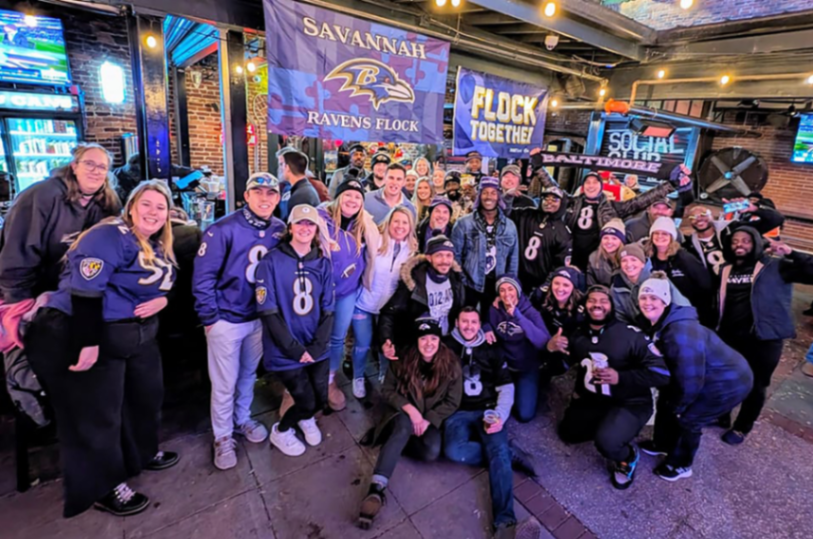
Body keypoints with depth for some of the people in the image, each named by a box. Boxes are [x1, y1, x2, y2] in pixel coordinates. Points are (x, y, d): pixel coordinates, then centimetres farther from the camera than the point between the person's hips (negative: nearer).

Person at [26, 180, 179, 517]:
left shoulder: (159, 246, 8)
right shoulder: (110, 237, -19)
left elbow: (163, 284, 16)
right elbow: (84, 291, -26)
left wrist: (162, 299, -8)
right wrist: (88, 343, -29)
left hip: (139, 336, 9)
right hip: (89, 335, -9)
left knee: (147, 394, 20)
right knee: (97, 414, 3)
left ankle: (144, 453, 43)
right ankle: (103, 489, 21)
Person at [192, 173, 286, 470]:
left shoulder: (279, 230, -3)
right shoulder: (223, 229, -17)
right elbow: (203, 275, -14)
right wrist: (209, 317, -12)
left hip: (259, 317, 4)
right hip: (227, 319, -4)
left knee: (249, 374, 21)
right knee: (224, 383, 9)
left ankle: (243, 419, 44)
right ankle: (223, 437, 31)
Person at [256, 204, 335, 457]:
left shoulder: (323, 263, 2)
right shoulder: (271, 261, -10)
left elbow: (328, 310, 1)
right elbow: (268, 312, -14)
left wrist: (316, 346, -11)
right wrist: (295, 349, -16)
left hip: (317, 349, 4)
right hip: (285, 351, -4)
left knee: (321, 398, 8)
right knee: (306, 401, -2)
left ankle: (306, 418, 45)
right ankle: (280, 431, 31)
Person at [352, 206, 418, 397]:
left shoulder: (412, 249, -3)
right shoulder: (376, 242, -12)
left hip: (390, 307, 3)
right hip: (364, 303, -2)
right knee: (363, 344, 5)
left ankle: (384, 377, 42)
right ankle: (358, 378, 33)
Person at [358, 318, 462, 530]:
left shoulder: (451, 364, -12)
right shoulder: (403, 359, -12)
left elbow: (452, 402, -5)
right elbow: (387, 390, -6)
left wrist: (428, 420, -16)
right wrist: (409, 409, -20)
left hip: (432, 418, 1)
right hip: (404, 413, -1)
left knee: (432, 453, -28)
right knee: (404, 427, -37)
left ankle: (394, 438, -3)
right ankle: (377, 488, -43)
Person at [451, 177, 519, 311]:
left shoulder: (510, 226, 5)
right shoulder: (464, 224, -5)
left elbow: (513, 259, 9)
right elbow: (455, 255, -5)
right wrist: (459, 283, -9)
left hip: (497, 286, 3)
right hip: (469, 285, -3)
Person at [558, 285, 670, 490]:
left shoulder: (630, 334, -19)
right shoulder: (579, 335, -1)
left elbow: (661, 373, -20)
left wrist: (620, 377, -28)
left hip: (629, 404, -6)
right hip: (591, 401, 6)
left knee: (606, 441, -29)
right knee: (567, 433, 9)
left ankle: (627, 458, 8)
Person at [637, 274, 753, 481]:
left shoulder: (681, 333, -36)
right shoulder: (658, 325, -7)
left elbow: (690, 380, -28)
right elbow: (668, 363, 6)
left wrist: (677, 407, -11)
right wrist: (669, 401, 5)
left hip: (729, 382, -8)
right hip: (706, 375, 8)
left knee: (688, 418, 1)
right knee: (666, 401, 12)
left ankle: (681, 465, 26)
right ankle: (663, 444, 36)